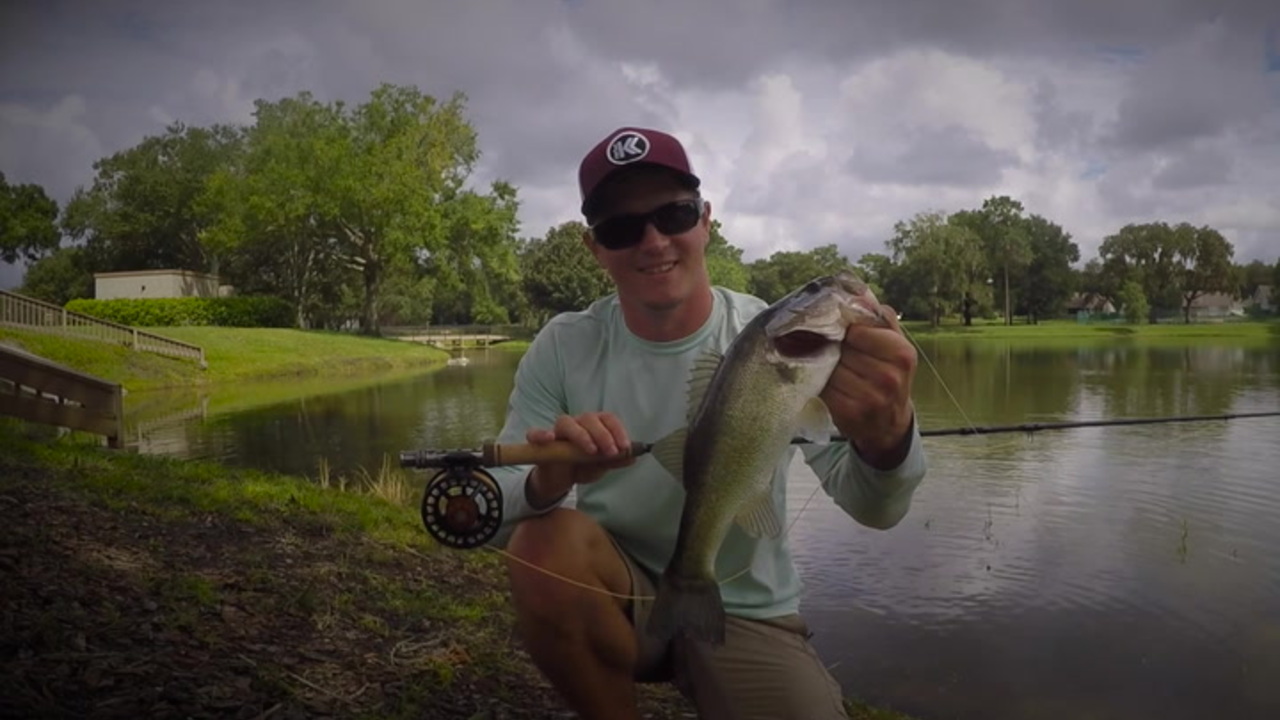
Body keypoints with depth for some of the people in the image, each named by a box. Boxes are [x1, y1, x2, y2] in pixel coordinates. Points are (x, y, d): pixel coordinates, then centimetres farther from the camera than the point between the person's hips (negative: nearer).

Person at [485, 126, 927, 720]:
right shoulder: (563, 350, -9)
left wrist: (886, 441, -49)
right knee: (544, 541, -28)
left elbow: (872, 509, -25)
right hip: (615, 596, 1)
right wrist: (544, 485, -38)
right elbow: (494, 513, -13)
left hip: (745, 611, 0)